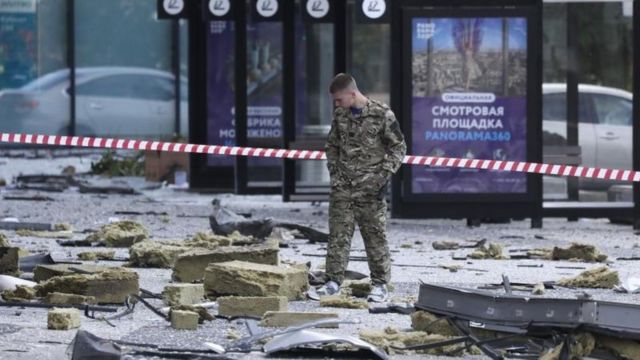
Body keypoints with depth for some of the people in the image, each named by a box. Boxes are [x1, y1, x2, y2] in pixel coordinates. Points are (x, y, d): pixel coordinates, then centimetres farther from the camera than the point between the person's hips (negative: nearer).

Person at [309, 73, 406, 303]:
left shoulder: (382, 115, -8)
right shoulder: (340, 115, 8)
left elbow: (398, 147, -3)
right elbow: (332, 146, 21)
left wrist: (385, 176, -10)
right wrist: (334, 171, 10)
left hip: (370, 188, -4)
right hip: (342, 187, 4)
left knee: (375, 235, 0)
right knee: (338, 234, 3)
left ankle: (380, 284, 7)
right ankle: (333, 281, 8)